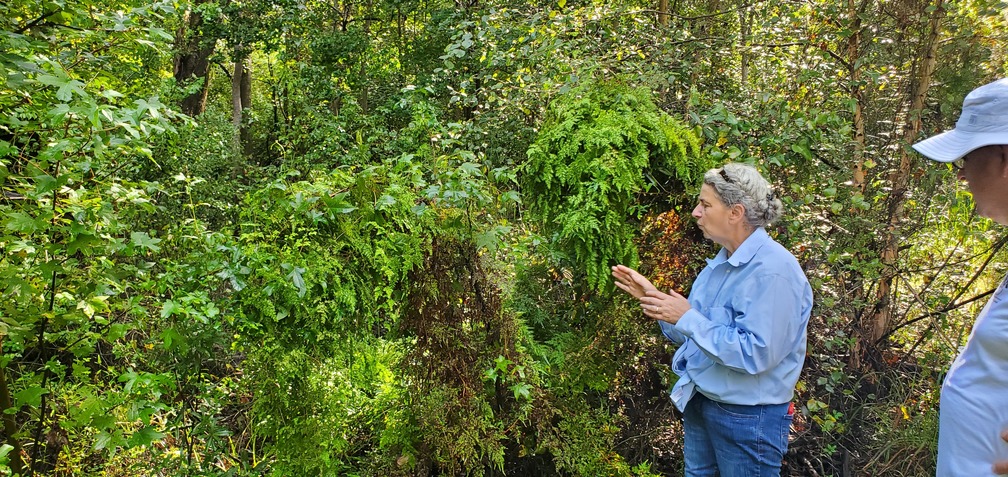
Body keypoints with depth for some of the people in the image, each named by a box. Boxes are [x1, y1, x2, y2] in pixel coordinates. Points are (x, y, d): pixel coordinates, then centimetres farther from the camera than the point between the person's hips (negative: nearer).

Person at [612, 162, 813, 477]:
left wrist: (687, 318, -25)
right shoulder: (721, 263, 7)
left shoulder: (773, 271, -22)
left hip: (748, 418, -8)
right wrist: (651, 297, -1)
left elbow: (756, 354, -30)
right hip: (699, 403, 8)